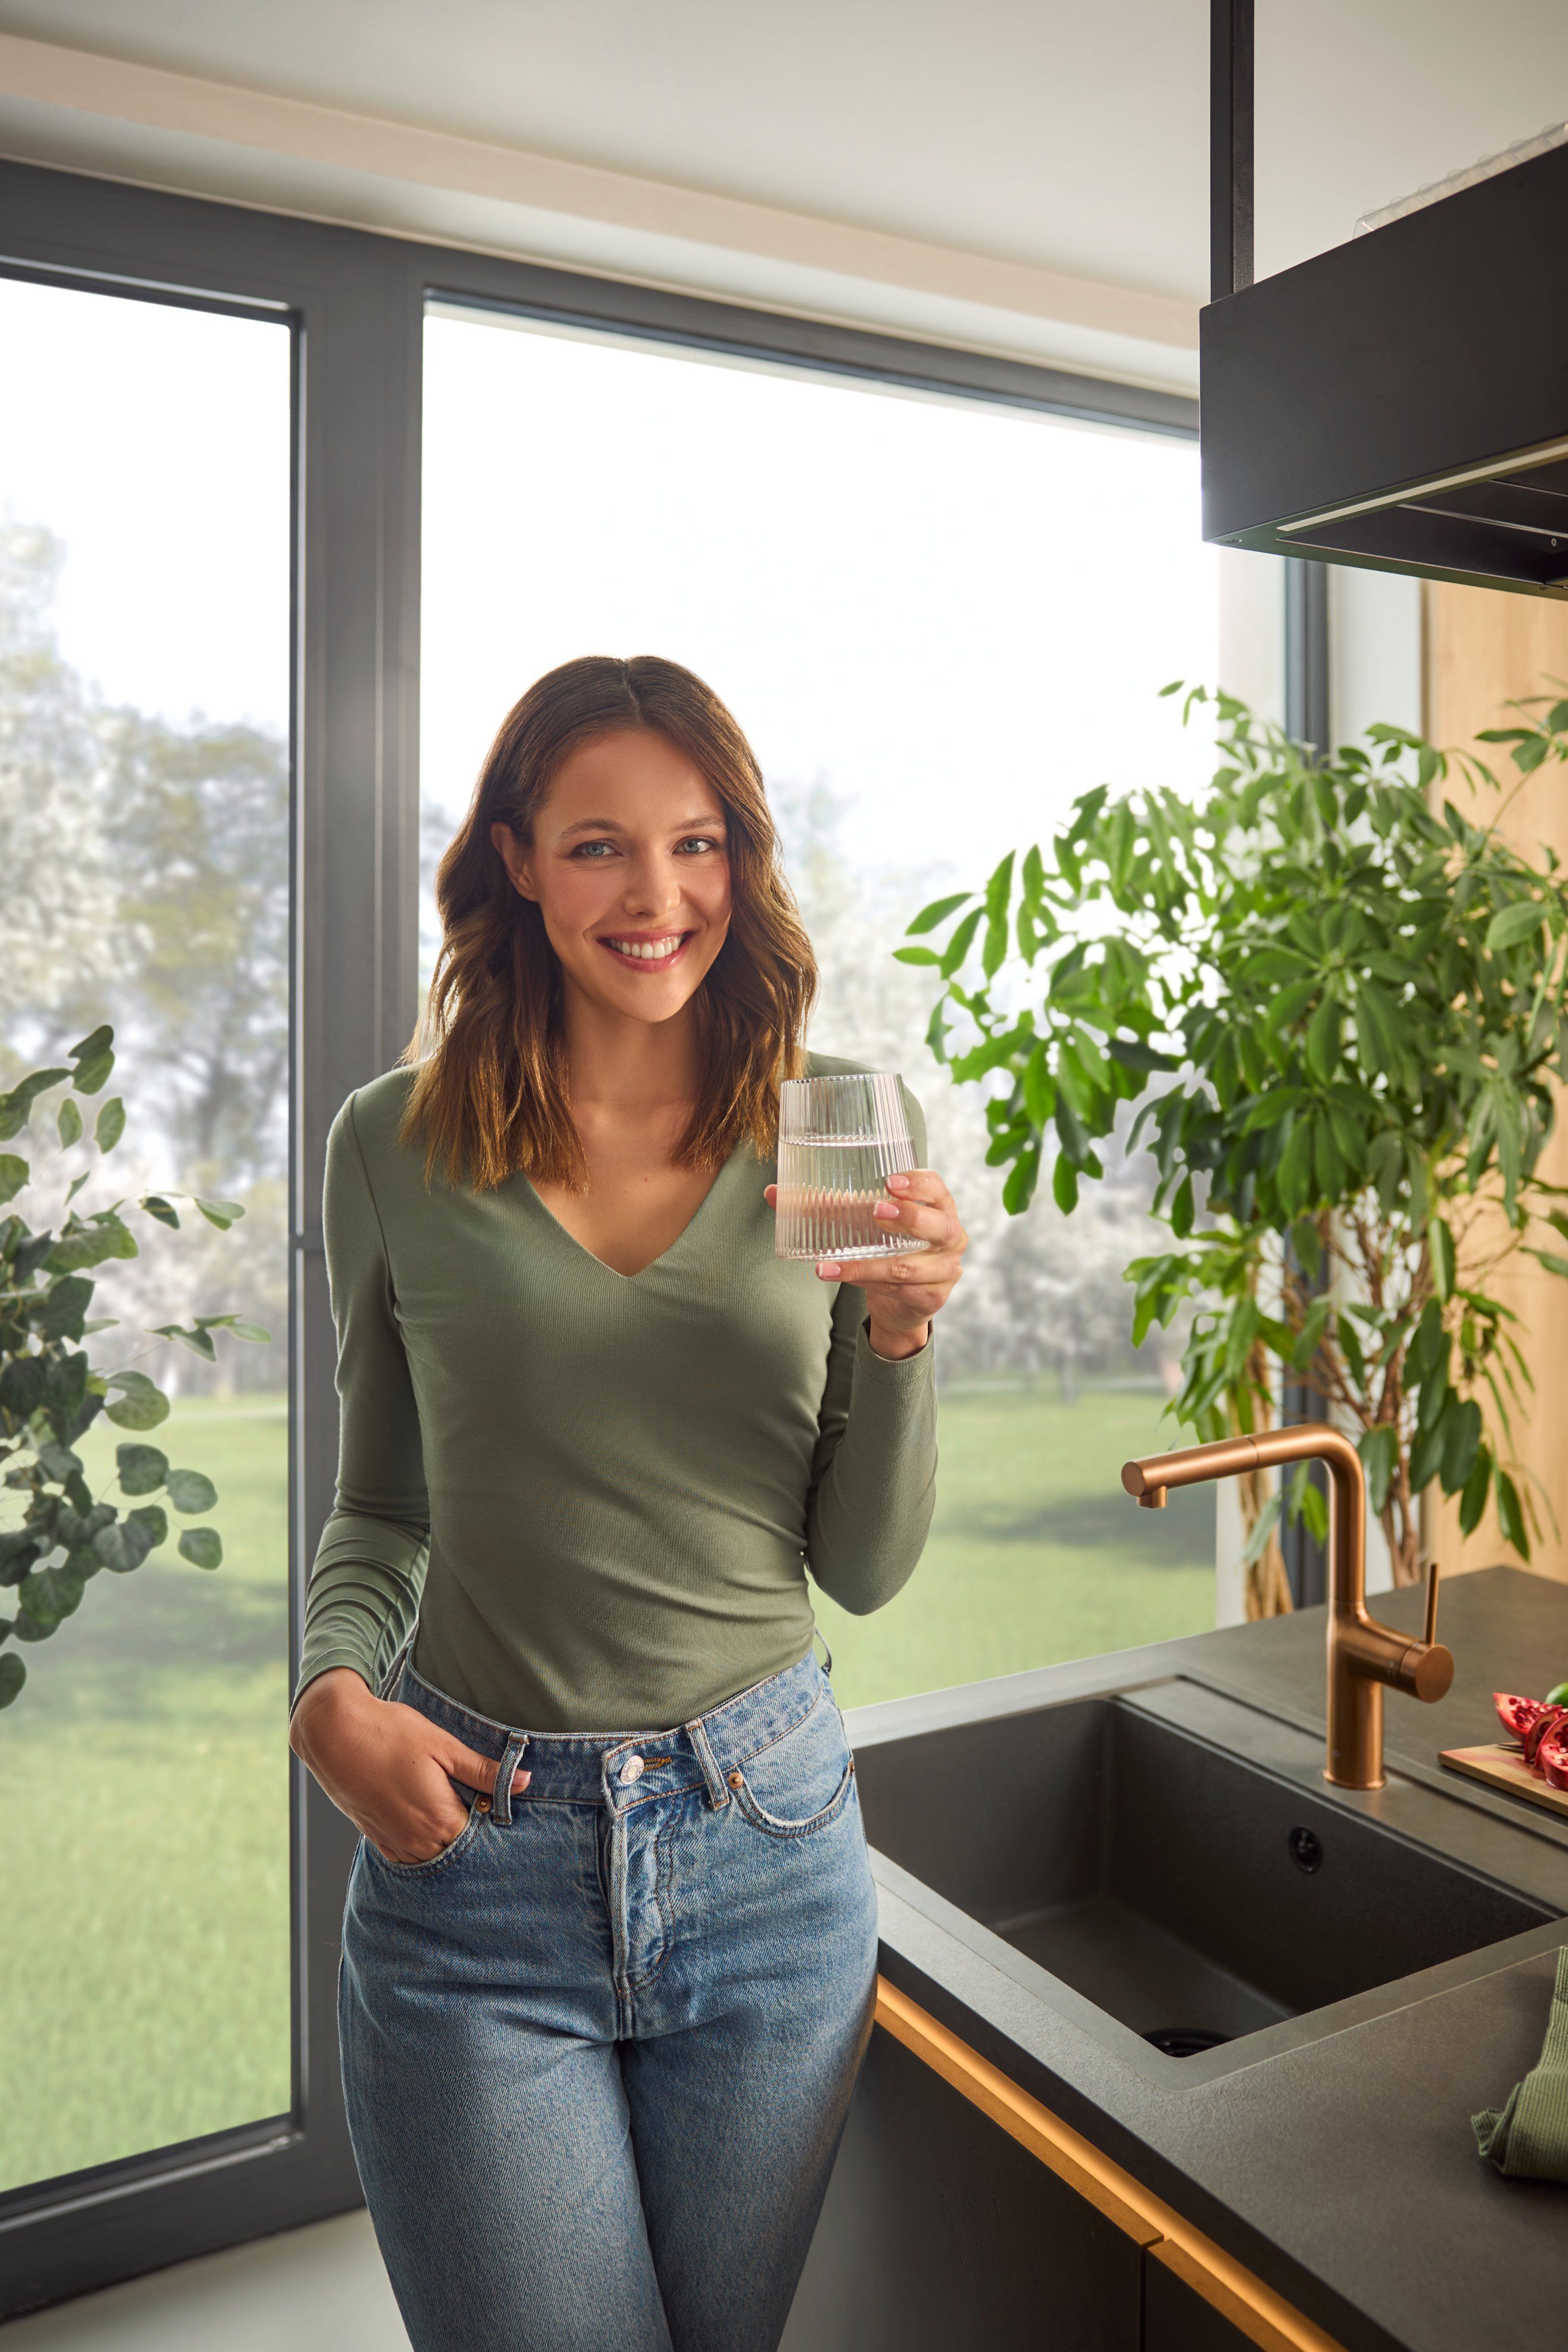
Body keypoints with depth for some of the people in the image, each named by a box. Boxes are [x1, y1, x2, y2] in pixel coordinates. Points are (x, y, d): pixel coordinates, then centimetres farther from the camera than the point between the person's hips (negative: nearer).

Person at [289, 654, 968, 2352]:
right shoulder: (396, 1147, -4)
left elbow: (864, 1566, 0)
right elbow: (381, 1505, 8)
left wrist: (903, 1335, -15)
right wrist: (331, 1692, -10)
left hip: (767, 1840, 2)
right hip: (474, 1842, -1)